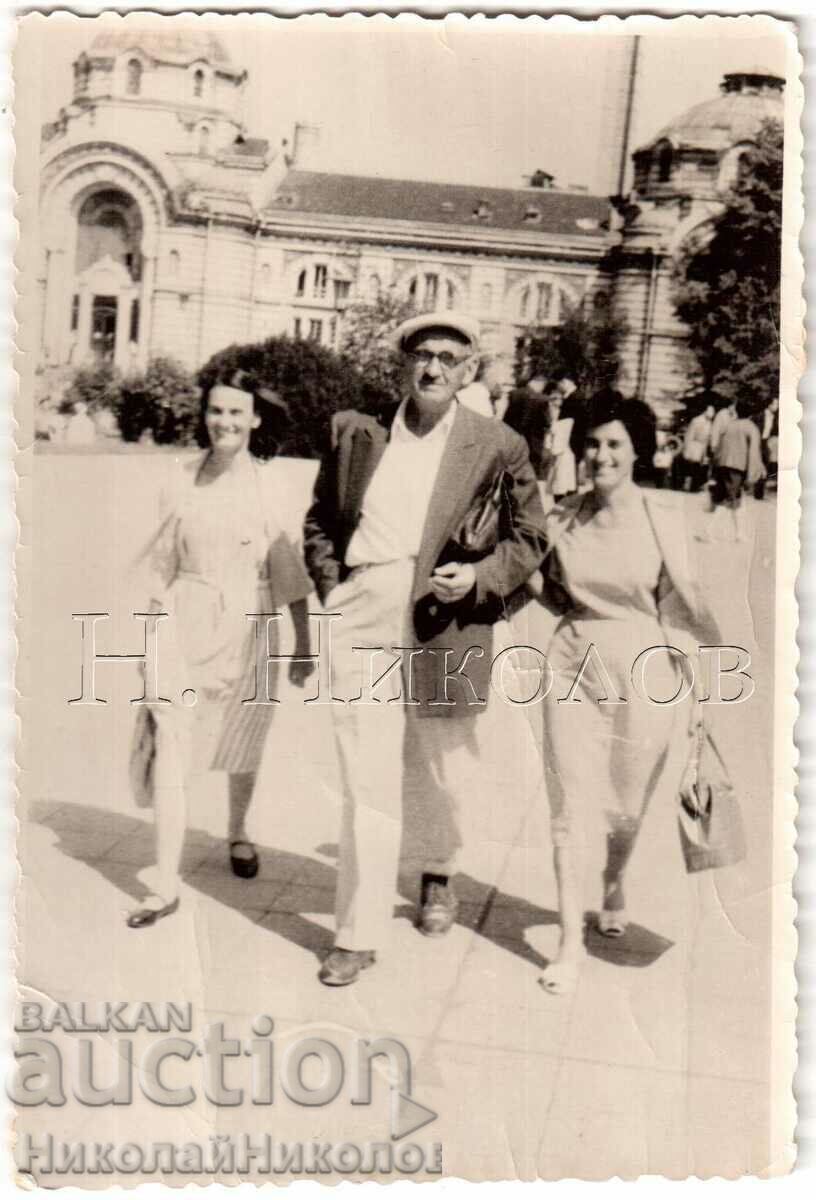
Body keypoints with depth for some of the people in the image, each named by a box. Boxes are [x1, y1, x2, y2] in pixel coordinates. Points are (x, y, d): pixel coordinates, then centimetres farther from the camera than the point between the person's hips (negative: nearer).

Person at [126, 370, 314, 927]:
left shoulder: (269, 485, -6)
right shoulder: (185, 479, -1)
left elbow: (291, 571, -3)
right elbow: (164, 565, 6)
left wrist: (304, 645, 0)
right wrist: (153, 632, 8)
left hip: (248, 628, -1)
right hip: (185, 625, 1)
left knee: (243, 745, 16)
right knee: (170, 750, -7)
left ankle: (238, 833, 45)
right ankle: (167, 885, 1)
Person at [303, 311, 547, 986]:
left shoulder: (498, 447, 5)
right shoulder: (357, 432, 11)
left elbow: (529, 538, 8)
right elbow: (320, 520, 19)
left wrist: (479, 577, -9)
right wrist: (329, 586, 5)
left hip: (442, 617, 0)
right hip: (363, 611, 1)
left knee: (445, 766, 14)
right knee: (366, 776, -1)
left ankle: (440, 873, 46)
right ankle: (360, 936, 9)